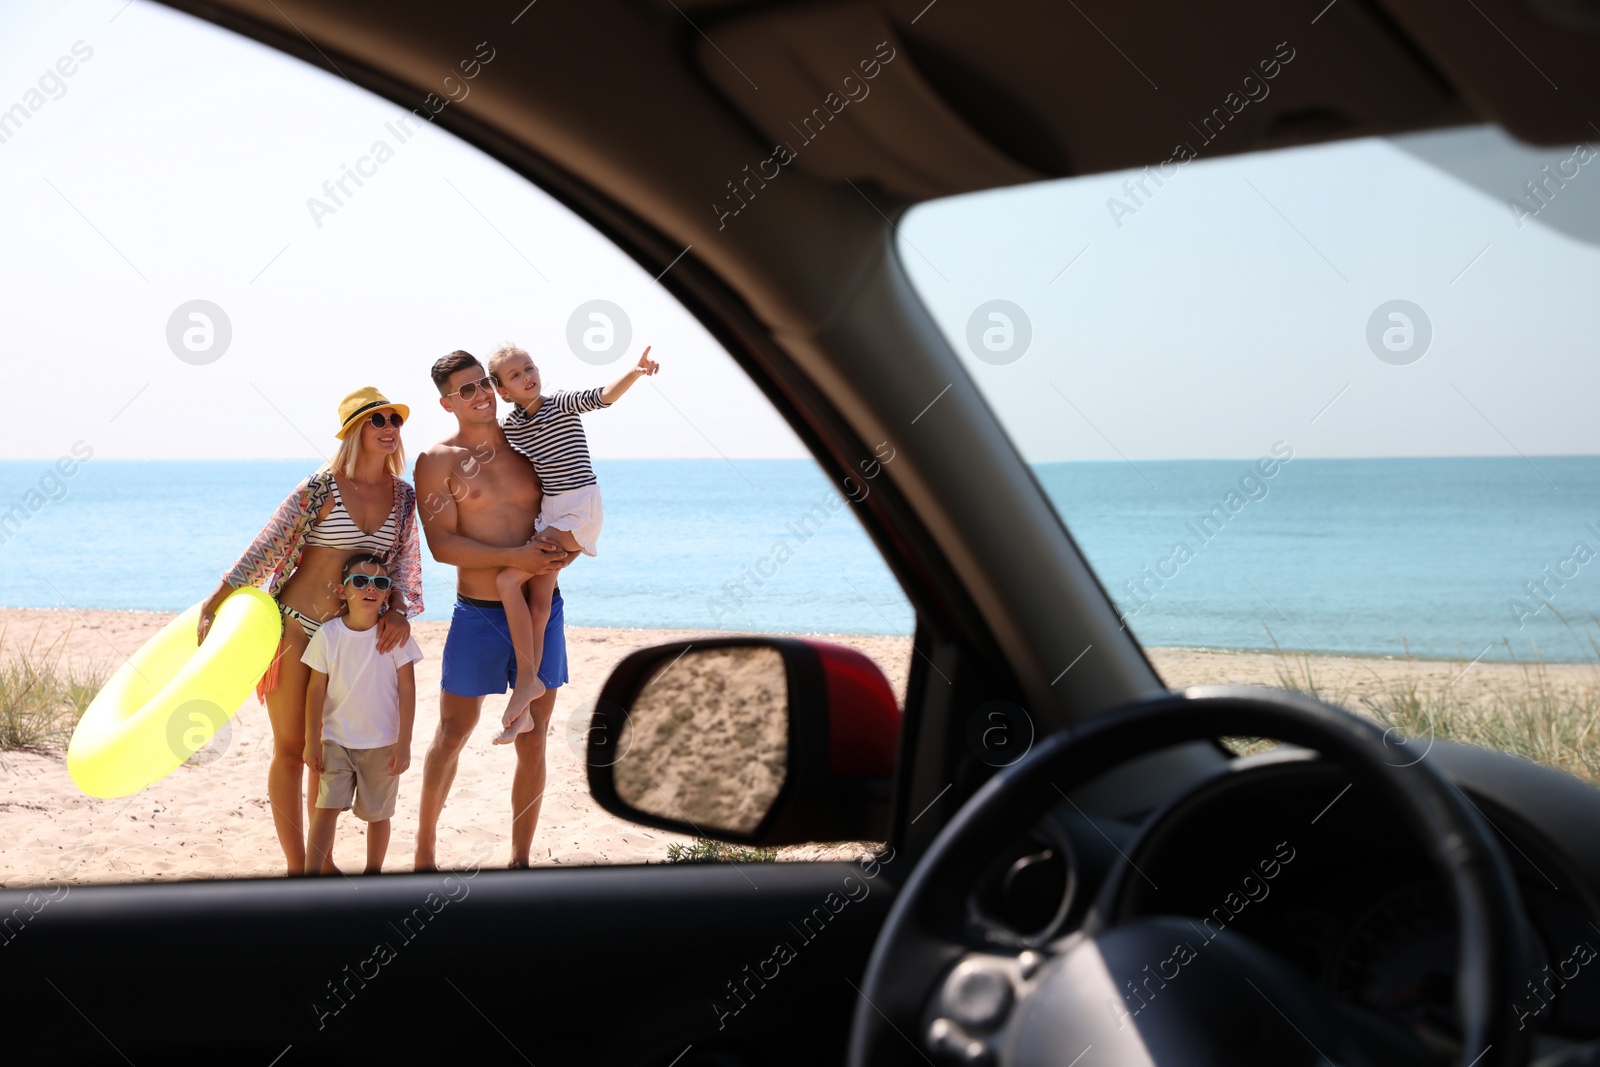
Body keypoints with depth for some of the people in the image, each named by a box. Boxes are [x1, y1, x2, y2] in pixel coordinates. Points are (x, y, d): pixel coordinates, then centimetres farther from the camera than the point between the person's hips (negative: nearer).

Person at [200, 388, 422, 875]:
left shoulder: (403, 496, 2)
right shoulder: (322, 487, -13)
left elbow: (404, 562, 7)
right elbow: (264, 549, -12)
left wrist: (399, 610, -13)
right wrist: (213, 605, -14)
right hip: (295, 628, -5)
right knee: (291, 749, 2)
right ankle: (296, 868, 8)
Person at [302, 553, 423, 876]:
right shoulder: (327, 635, -6)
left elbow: (407, 690, -6)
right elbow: (316, 689, -1)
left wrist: (404, 743, -9)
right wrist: (312, 741, -2)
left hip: (383, 744, 0)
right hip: (336, 741, 0)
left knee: (378, 812, 10)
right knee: (327, 807, -8)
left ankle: (374, 871, 27)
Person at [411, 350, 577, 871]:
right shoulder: (438, 461, -4)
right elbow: (442, 545, -12)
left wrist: (569, 548, -9)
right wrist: (515, 557, -22)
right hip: (478, 614, -3)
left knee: (532, 742, 6)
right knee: (452, 735, 7)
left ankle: (520, 859, 17)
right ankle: (425, 843, 26)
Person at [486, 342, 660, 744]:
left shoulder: (562, 403, -6)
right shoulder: (509, 428, 8)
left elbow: (602, 396, -24)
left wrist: (635, 372, -39)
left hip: (580, 507, -6)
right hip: (548, 513, 6)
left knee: (508, 579, -17)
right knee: (537, 602, -2)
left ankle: (526, 678, -8)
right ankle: (523, 710, 0)